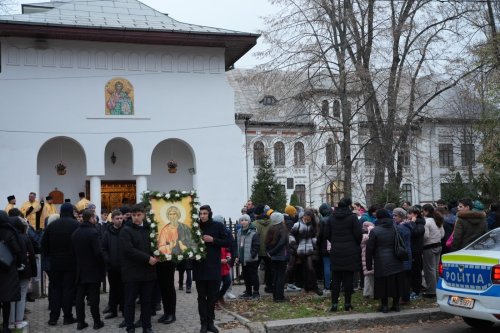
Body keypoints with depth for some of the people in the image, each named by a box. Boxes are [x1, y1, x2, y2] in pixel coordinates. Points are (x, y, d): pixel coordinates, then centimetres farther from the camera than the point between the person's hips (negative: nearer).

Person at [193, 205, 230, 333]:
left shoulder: (218, 226, -1)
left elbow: (228, 242, -4)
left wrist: (213, 240, -14)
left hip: (214, 267, -1)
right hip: (199, 267, 1)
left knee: (212, 296, 6)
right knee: (202, 297, 4)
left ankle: (210, 322, 17)